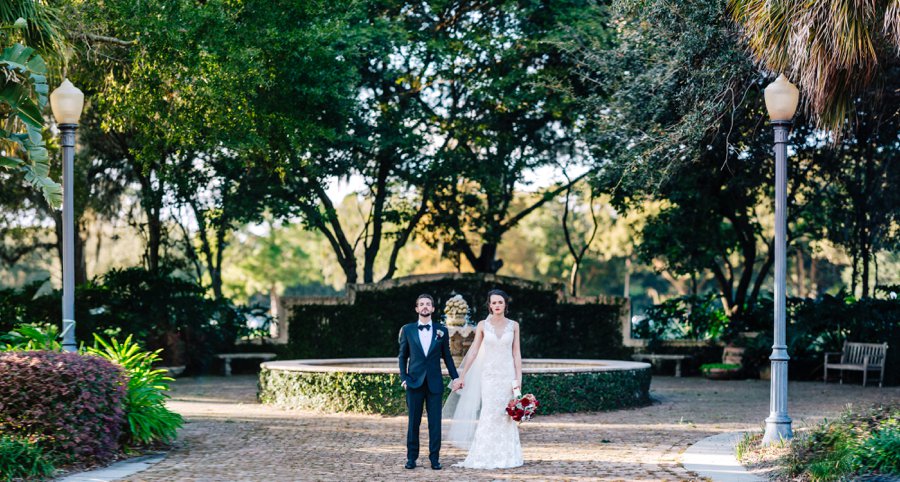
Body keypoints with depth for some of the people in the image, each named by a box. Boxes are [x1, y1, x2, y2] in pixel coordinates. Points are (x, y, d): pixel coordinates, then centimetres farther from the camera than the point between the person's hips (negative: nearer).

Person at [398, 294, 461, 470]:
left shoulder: (441, 330, 7)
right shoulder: (407, 330, 6)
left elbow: (447, 356, 10)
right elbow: (403, 356, 10)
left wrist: (455, 377, 3)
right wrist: (403, 377, 0)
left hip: (434, 383, 0)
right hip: (414, 382, 0)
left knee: (435, 422, -1)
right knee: (413, 421, 3)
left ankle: (435, 458, 6)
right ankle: (411, 457, 11)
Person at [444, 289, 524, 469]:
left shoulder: (513, 325, 4)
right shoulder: (483, 325, 2)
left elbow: (516, 353, 4)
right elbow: (473, 352, 2)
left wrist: (519, 379, -3)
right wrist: (462, 376, -1)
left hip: (508, 375, 1)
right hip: (489, 375, -1)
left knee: (506, 416, 1)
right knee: (489, 415, -4)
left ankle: (506, 456, 9)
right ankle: (487, 457, 2)